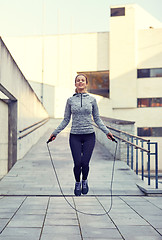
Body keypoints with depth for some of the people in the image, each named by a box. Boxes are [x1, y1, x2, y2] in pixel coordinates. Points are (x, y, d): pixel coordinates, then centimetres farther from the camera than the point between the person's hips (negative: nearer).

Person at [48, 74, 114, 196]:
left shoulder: (92, 99, 4)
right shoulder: (70, 100, 4)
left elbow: (97, 119, 9)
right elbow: (66, 120, 9)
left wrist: (107, 131, 1)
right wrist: (55, 132, 6)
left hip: (89, 135, 0)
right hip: (75, 136, 0)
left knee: (85, 163, -4)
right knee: (77, 163, -4)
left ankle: (84, 180, 28)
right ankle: (77, 183, 25)